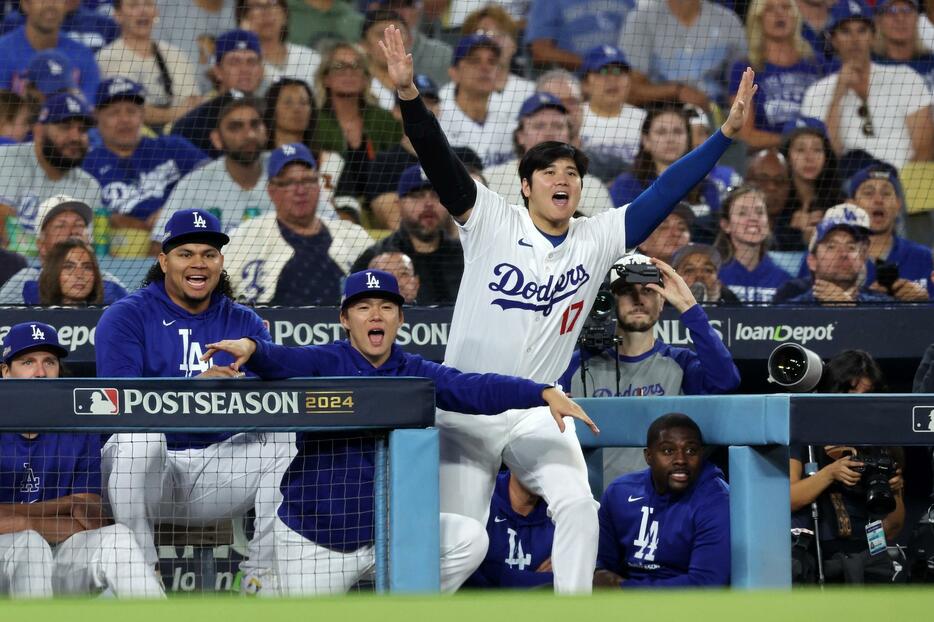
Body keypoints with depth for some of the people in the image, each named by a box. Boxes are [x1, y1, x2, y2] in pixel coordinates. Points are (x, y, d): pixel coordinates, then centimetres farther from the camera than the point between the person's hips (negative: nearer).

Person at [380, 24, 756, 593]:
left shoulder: (596, 241, 3)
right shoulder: (490, 222, -4)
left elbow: (664, 195, -1)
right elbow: (440, 162, -15)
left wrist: (727, 132, -8)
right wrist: (409, 93, -30)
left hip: (539, 413, 2)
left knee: (578, 506, -21)